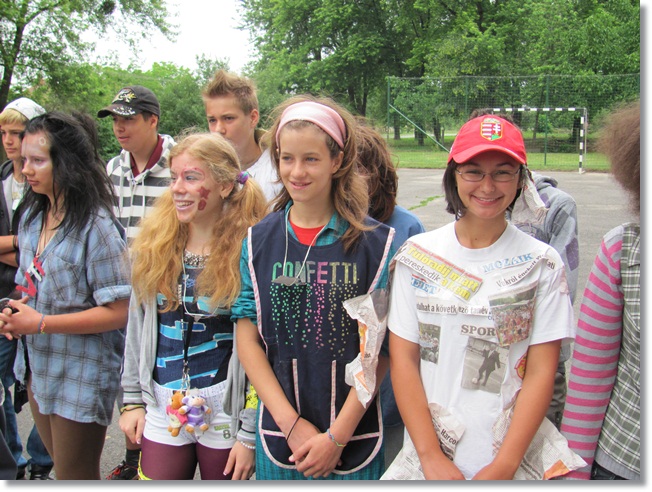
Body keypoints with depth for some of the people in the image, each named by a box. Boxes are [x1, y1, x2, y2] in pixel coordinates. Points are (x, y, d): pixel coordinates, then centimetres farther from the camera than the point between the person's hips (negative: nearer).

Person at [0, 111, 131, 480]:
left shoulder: (95, 226, -22)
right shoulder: (32, 216, 3)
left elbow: (118, 311, -23)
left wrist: (42, 323, -21)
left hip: (81, 374, -7)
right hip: (39, 366, 8)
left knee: (75, 477, 12)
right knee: (62, 467, 25)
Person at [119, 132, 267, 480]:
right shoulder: (153, 244, 2)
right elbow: (138, 327, 10)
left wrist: (250, 434, -10)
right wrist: (133, 400, 10)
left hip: (225, 409, -3)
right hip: (162, 408, 4)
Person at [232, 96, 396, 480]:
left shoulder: (377, 243, -7)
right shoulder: (258, 241, 0)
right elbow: (248, 338, -1)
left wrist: (337, 435, -11)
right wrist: (291, 423, -8)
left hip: (354, 436, -1)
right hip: (278, 433, 2)